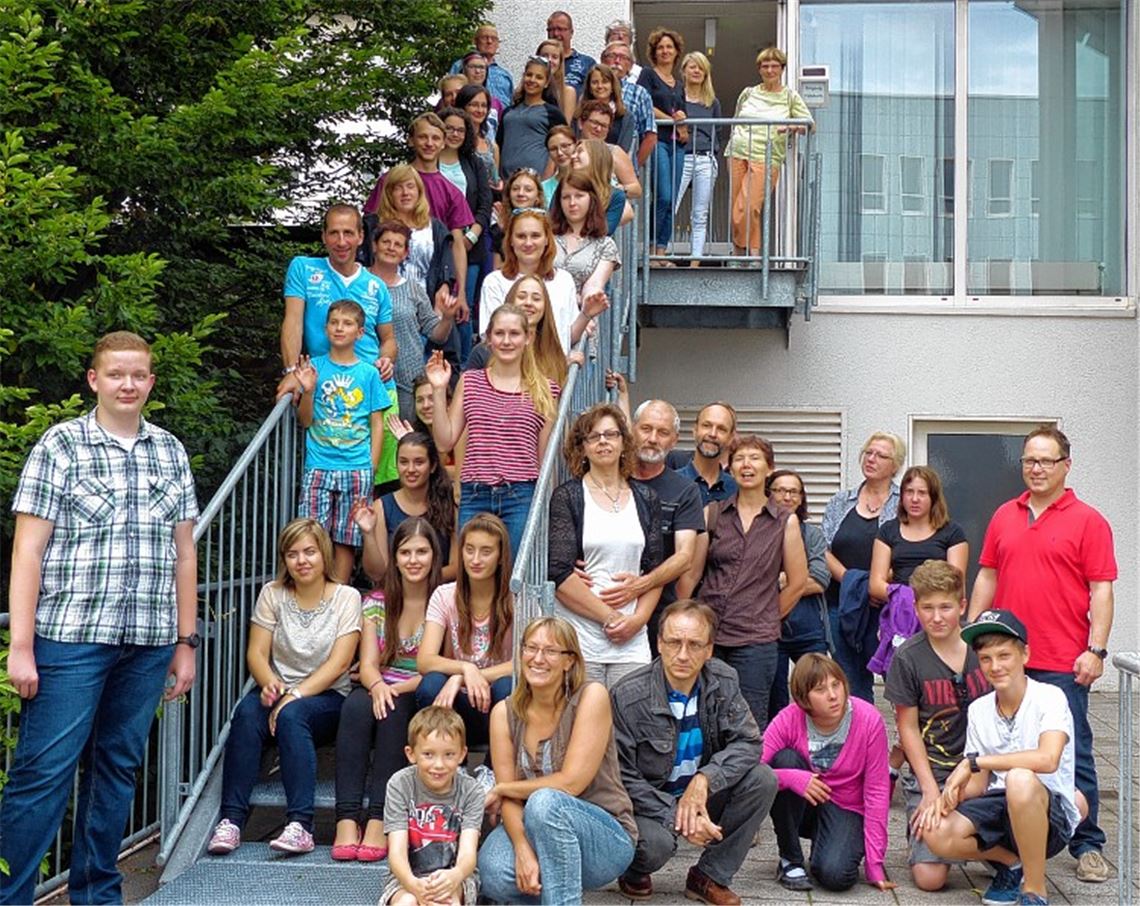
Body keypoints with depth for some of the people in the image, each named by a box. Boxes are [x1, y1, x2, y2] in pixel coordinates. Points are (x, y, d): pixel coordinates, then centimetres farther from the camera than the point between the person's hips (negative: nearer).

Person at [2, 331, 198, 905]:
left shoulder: (171, 452, 12)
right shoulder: (61, 444, -1)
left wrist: (185, 642, 12)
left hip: (148, 643, 4)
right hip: (70, 637, -4)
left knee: (117, 769, 11)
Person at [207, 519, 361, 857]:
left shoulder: (346, 597, 0)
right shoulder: (272, 594, 8)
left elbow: (338, 664, -9)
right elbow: (256, 653, 1)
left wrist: (294, 696, -21)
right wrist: (269, 684, -22)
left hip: (327, 698, -3)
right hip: (279, 691, 3)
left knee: (292, 714, -35)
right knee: (247, 712, -31)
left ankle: (301, 825, -40)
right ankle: (231, 819, -33)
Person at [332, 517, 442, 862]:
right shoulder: (376, 603, 11)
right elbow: (368, 664, 1)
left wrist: (398, 689, -21)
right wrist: (378, 686, -22)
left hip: (424, 703, -2)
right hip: (382, 692, 2)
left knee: (393, 711, -34)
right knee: (356, 704, -31)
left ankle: (379, 821, -36)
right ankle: (347, 819, -38)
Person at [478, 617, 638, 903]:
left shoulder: (591, 696, -12)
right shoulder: (505, 713, 1)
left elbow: (571, 782, -18)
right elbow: (510, 799, -5)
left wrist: (502, 789, -5)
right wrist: (523, 849, -24)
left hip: (607, 840, -4)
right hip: (539, 832, 4)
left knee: (545, 802, -35)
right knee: (493, 874, -29)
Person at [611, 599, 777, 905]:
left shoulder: (723, 681, -5)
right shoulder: (627, 696, -19)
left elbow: (749, 742, -10)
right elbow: (623, 777, -17)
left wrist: (704, 779, -27)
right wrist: (676, 817, -27)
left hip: (701, 796, 5)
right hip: (649, 802, -5)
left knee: (762, 780, -18)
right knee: (656, 843, -36)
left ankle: (708, 877, -4)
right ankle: (634, 873, 5)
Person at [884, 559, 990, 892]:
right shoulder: (908, 658, -6)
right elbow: (908, 727, -1)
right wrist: (931, 789, -7)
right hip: (932, 772, -2)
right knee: (930, 878, -13)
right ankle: (918, 831, 20)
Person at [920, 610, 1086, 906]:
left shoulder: (1049, 698, -12)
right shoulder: (979, 710, 5)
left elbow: (1047, 759, -30)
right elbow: (979, 784, 7)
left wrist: (973, 761, -25)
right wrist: (949, 796, -16)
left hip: (1052, 814, -5)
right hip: (1000, 807, 5)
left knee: (1019, 780, -39)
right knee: (937, 834, -23)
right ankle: (1012, 862, 9)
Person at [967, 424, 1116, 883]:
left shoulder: (1087, 521, -3)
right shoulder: (1004, 516, 11)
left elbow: (1101, 589, -6)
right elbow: (987, 575, 15)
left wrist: (1096, 649, -13)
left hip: (1062, 663, -4)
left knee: (1072, 754, 0)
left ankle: (1087, 846, 9)